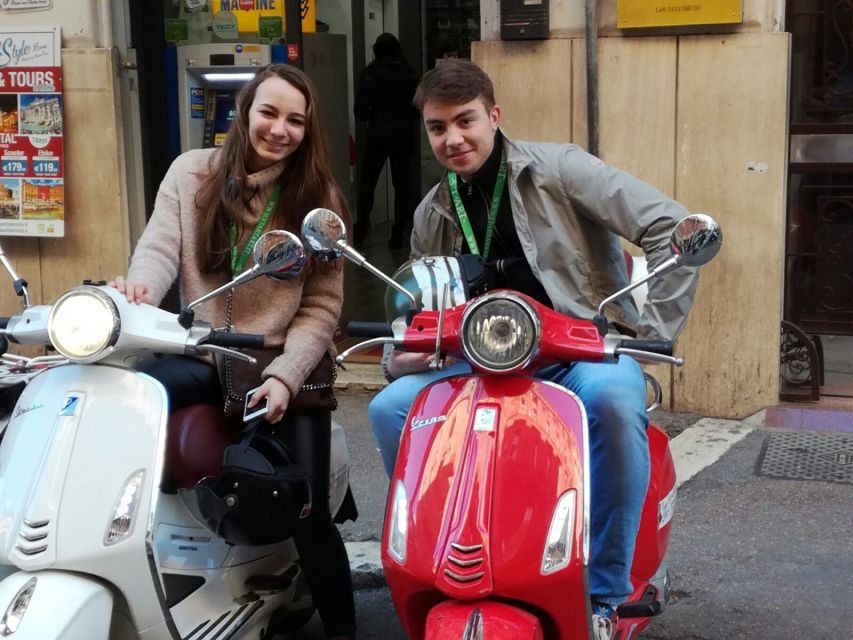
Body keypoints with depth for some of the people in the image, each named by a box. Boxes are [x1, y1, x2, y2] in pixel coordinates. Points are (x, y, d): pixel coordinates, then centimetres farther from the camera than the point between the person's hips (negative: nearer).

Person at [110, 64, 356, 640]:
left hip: (288, 363, -1)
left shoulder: (319, 198, 3)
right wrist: (140, 287, -33)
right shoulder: (191, 173, 5)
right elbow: (160, 247, -8)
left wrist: (284, 376, -17)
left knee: (306, 511, -11)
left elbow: (322, 307, -2)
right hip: (205, 355, 2)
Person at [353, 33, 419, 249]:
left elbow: (360, 110, -8)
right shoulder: (409, 75, -1)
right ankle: (397, 235, 5)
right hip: (404, 135, 2)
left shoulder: (370, 73, -7)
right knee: (402, 183, 8)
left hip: (378, 134, -2)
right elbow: (418, 107, 3)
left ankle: (360, 232, 13)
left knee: (367, 183, 11)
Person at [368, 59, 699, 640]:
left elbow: (673, 229, -12)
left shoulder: (555, 169, -6)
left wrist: (648, 330, -16)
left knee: (613, 397, -39)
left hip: (586, 350, -5)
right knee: (391, 407, -16)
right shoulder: (433, 216, 11)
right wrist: (404, 355, -4)